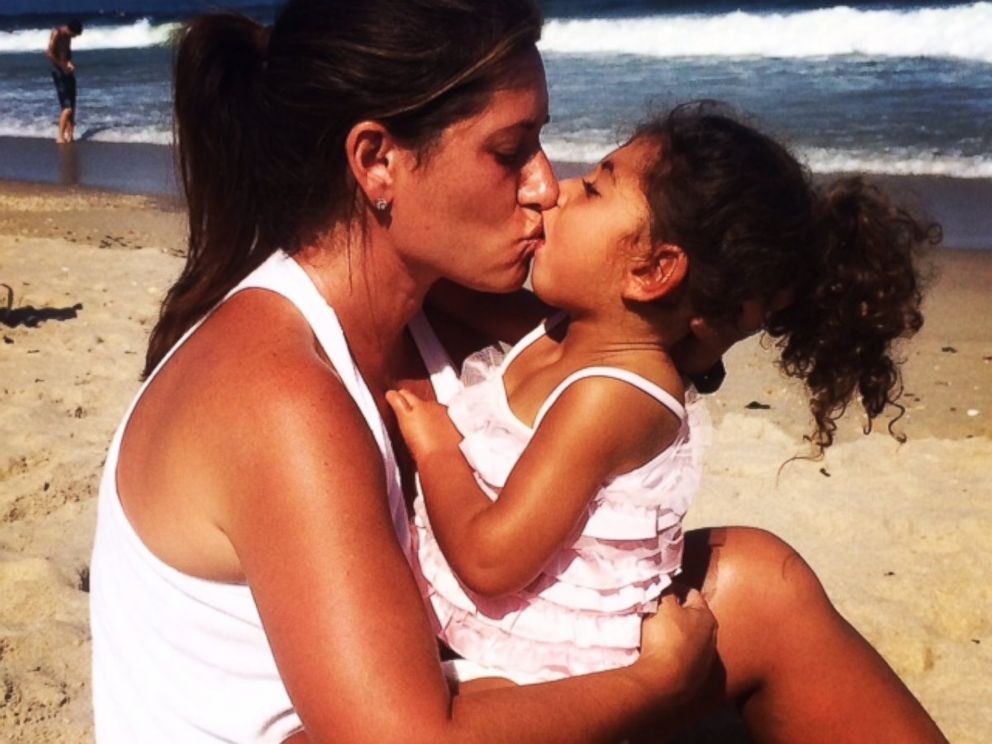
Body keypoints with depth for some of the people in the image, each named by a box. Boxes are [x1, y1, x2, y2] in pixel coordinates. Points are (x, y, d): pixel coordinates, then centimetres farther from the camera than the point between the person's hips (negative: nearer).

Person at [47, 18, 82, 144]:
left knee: (72, 106, 8)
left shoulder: (68, 36, 10)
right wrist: (63, 66, -16)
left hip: (68, 72, 8)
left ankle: (69, 135, 13)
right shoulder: (57, 33, -13)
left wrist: (69, 63, 2)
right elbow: (49, 53, -20)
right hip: (59, 72, -8)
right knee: (67, 107, -13)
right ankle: (60, 136, -9)